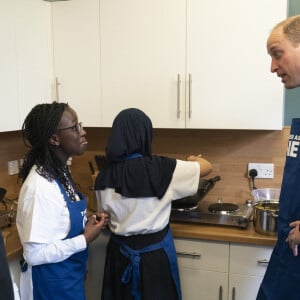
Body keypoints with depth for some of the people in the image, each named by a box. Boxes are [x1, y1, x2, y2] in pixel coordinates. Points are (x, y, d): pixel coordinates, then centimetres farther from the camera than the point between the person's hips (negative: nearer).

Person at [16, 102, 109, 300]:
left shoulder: (59, 172, 0)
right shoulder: (41, 186, -28)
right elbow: (35, 253, -27)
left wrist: (86, 223, -3)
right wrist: (85, 239, -21)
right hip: (51, 281, -8)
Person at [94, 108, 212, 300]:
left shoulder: (105, 175, -8)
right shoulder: (161, 168, -18)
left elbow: (106, 213, 4)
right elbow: (207, 167, -6)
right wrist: (194, 159, 15)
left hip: (120, 250, 4)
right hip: (154, 251, -3)